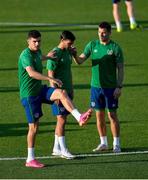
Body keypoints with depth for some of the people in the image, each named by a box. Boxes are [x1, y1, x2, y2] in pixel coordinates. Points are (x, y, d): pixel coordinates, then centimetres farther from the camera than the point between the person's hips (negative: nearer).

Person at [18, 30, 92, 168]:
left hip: (40, 90, 7)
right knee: (33, 126, -3)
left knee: (61, 93, -19)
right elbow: (31, 73, -38)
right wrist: (50, 79, -43)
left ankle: (79, 117, -30)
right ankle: (30, 159, 6)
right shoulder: (26, 55, -19)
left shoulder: (37, 52, 9)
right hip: (29, 94, -7)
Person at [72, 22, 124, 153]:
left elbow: (120, 68, -5)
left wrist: (119, 87, -12)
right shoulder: (92, 45, 4)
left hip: (110, 87, -4)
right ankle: (103, 143, 19)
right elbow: (80, 60, 1)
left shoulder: (115, 48, -7)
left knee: (112, 115, -1)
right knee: (99, 115, 9)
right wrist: (75, 55, -21)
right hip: (96, 86, 4)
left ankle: (116, 144, 7)